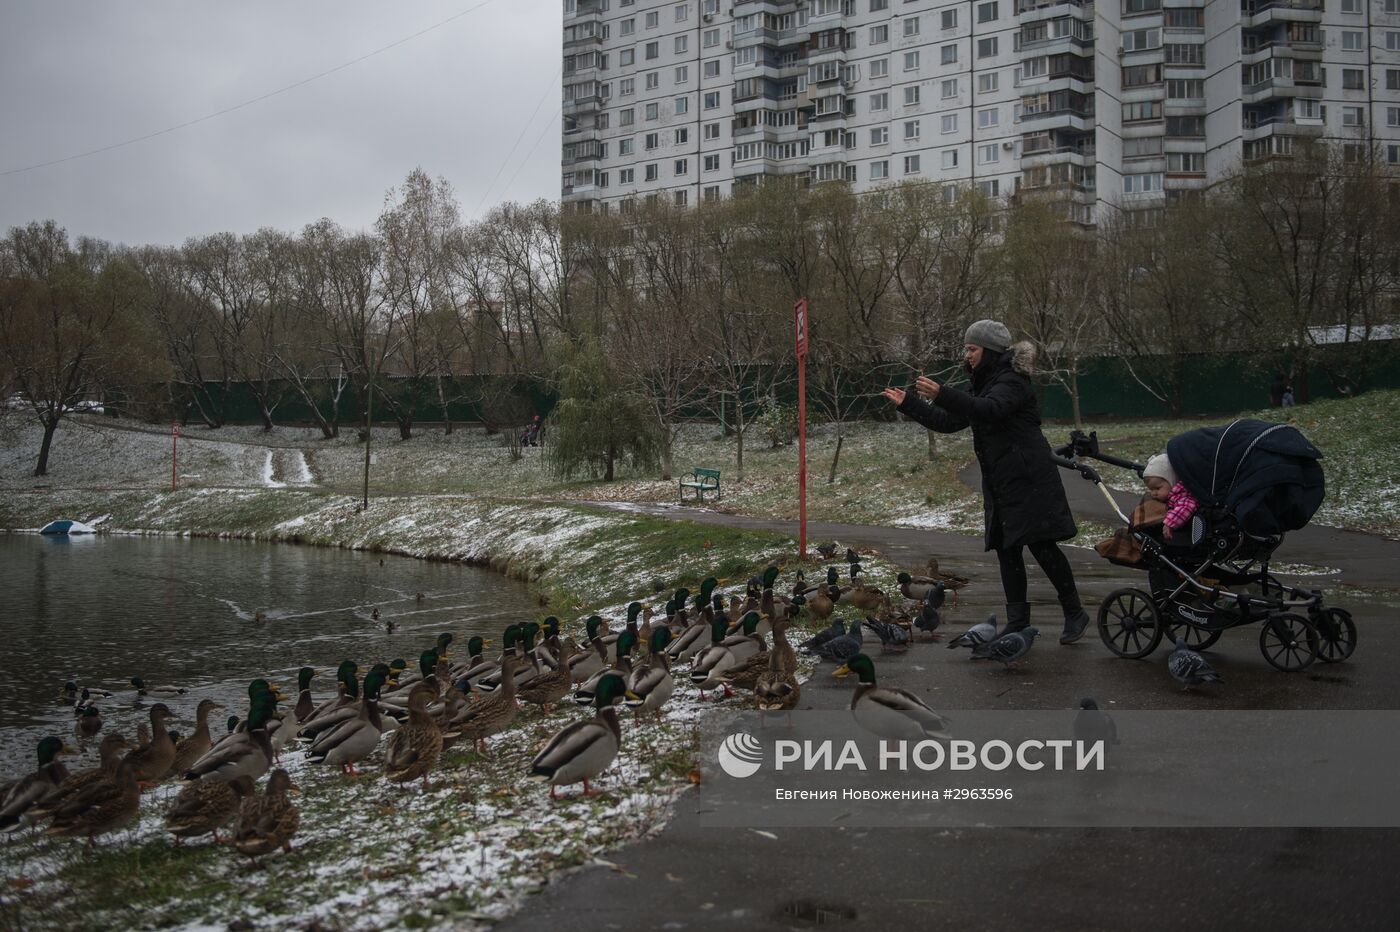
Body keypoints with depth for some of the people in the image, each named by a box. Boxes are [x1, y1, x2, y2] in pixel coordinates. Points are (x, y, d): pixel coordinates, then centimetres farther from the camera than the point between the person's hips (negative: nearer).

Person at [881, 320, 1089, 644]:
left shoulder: (1011, 381, -12)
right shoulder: (986, 385, 18)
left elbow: (990, 410, -34)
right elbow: (949, 422, 19)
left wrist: (942, 395, -44)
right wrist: (908, 403, 15)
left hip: (1029, 480, -9)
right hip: (1001, 484, 9)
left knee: (1041, 544, -7)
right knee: (1006, 549, 7)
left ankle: (1075, 613, 7)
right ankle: (1017, 623, 13)